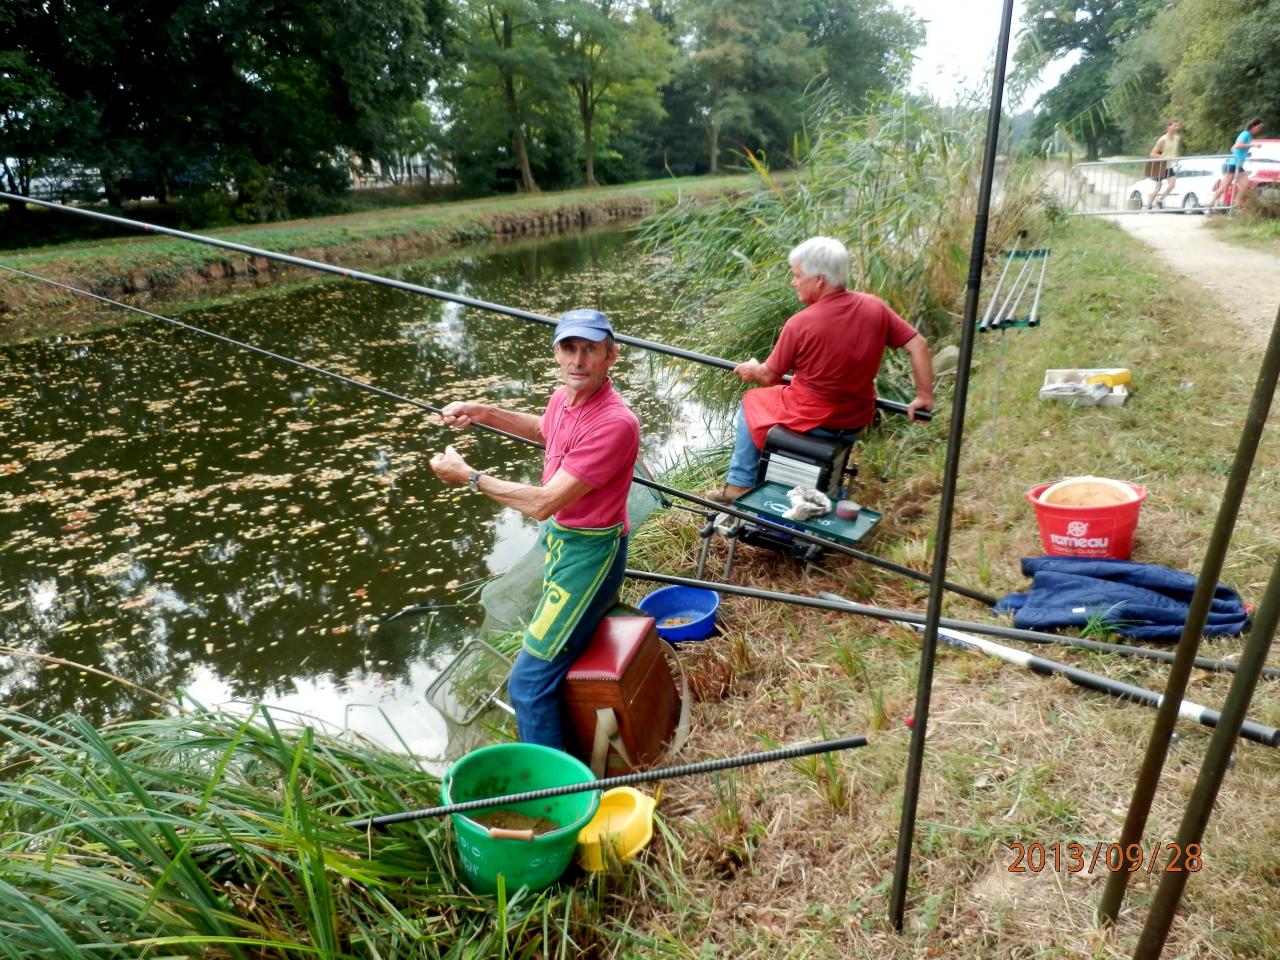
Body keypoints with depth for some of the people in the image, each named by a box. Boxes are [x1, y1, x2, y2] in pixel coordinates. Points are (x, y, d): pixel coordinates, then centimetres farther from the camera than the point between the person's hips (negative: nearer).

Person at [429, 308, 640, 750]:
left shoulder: (614, 423, -31)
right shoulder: (564, 397, -4)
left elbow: (542, 504, -30)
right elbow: (543, 430, 23)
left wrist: (468, 475, -19)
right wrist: (482, 413, 9)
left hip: (587, 552, -10)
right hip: (559, 539, 10)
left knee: (529, 682, -8)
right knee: (553, 652, 29)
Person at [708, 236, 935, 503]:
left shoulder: (800, 323, -21)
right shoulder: (875, 307, -9)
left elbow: (769, 377, -10)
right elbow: (918, 346, -6)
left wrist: (751, 371, 12)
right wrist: (924, 397, 3)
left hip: (812, 420, -5)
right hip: (858, 421, 5)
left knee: (752, 402, 22)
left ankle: (740, 485, 23)